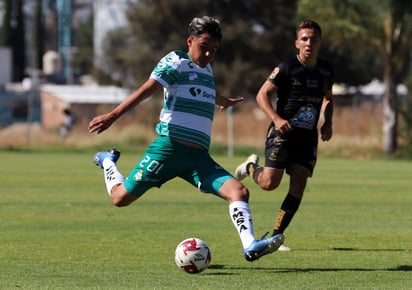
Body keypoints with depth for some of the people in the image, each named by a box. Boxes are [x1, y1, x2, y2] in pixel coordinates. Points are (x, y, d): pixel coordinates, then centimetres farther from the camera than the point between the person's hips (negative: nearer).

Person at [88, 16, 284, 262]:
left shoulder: (207, 69, 21)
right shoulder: (176, 62, -3)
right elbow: (146, 91, -17)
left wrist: (224, 101, 68)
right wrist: (113, 116, -29)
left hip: (199, 158, 6)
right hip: (169, 148, -6)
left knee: (239, 191, -15)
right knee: (122, 197, 2)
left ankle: (250, 246, -28)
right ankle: (108, 162, 33)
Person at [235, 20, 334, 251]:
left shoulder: (326, 70, 6)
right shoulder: (287, 68, -11)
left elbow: (328, 99, 23)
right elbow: (262, 95, -8)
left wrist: (327, 123, 5)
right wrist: (277, 119, -23)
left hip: (308, 137, 4)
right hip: (282, 133, -4)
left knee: (298, 186, -6)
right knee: (269, 183, -13)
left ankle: (276, 236, 4)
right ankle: (251, 166, 24)